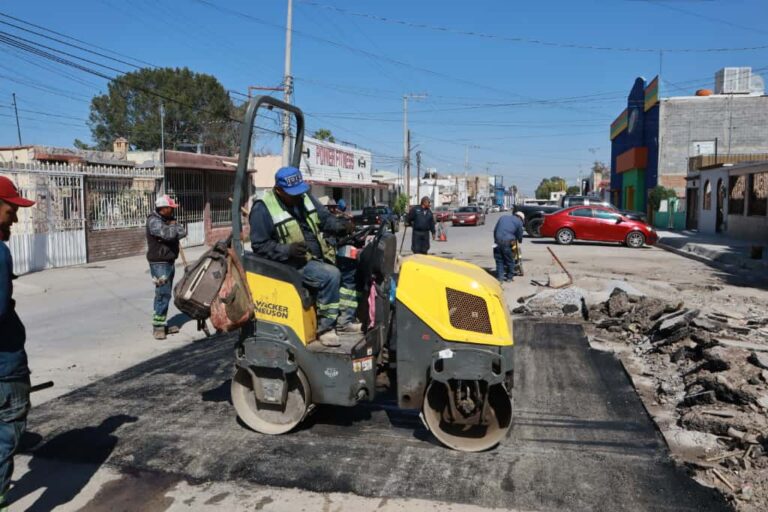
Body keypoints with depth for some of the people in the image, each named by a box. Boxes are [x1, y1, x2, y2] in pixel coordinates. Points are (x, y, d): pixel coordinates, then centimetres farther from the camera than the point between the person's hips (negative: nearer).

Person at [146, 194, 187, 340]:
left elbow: (183, 232, 3)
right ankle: (158, 326, -7)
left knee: (166, 293, 14)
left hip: (170, 261, 9)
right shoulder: (154, 221, -14)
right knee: (163, 293, -12)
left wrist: (174, 226, -15)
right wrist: (173, 226, -8)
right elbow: (168, 234, -28)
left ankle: (161, 323, 23)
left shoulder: (169, 219, 13)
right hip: (159, 262, -9)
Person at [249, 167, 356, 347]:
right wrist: (288, 250, -25)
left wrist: (342, 225, -8)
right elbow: (260, 245, -13)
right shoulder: (263, 209, -12)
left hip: (318, 256, 8)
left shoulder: (305, 198, 9)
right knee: (331, 274, -28)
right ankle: (325, 327, -14)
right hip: (293, 264, -8)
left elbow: (325, 219, 13)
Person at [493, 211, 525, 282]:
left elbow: (495, 230, 19)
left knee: (499, 261, 9)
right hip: (507, 242, -4)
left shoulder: (503, 217, 22)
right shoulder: (519, 222, 9)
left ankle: (499, 277, 4)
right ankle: (510, 277, 20)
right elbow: (519, 235, 15)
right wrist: (520, 241, 36)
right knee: (510, 261, 12)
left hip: (498, 241, 4)